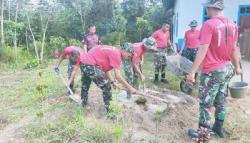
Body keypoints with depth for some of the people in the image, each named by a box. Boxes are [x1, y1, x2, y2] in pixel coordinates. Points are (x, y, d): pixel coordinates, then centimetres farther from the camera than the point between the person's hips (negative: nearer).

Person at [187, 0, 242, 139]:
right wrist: (237, 67, 25)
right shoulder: (232, 25, 6)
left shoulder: (209, 24, -17)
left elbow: (203, 50, -22)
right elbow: (234, 49, 12)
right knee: (221, 101, 20)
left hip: (212, 71, -7)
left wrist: (192, 72, -20)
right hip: (228, 69, 8)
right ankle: (219, 127, 35)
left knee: (205, 103, 5)